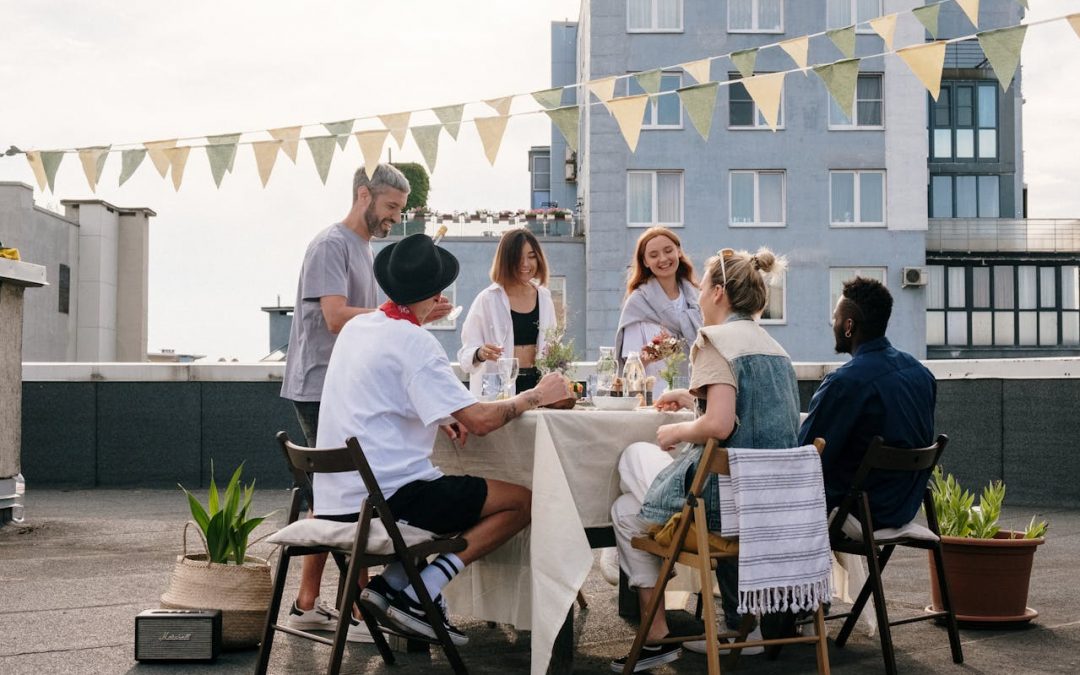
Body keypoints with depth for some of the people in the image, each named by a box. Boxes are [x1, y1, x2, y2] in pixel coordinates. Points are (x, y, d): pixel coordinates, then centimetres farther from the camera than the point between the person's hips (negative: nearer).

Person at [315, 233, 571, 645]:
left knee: (455, 495, 30)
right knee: (522, 501, -3)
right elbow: (480, 420, -19)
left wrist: (439, 418, 13)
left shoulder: (356, 328, 11)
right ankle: (419, 595, -8)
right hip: (385, 497, -9)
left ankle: (389, 582, 12)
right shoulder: (413, 342, -14)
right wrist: (536, 395, -2)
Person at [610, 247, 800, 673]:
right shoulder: (773, 347, 13)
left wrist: (676, 432, -6)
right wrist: (694, 398, 26)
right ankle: (743, 624, 28)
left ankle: (657, 637, 14)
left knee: (627, 512, 14)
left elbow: (719, 426, -24)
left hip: (726, 498, -8)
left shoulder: (715, 339, -12)